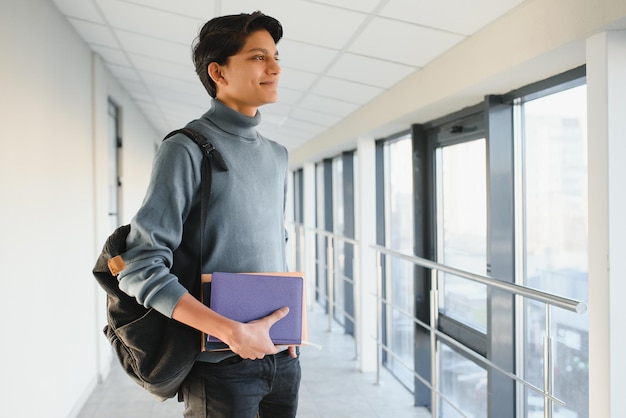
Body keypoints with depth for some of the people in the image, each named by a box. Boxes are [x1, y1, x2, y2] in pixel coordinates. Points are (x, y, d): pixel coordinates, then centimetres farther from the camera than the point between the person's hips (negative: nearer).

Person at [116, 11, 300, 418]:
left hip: (283, 358, 6)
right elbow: (142, 269, -17)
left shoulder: (277, 155, 10)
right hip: (222, 367, -6)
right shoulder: (187, 149, -11)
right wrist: (234, 333, -22)